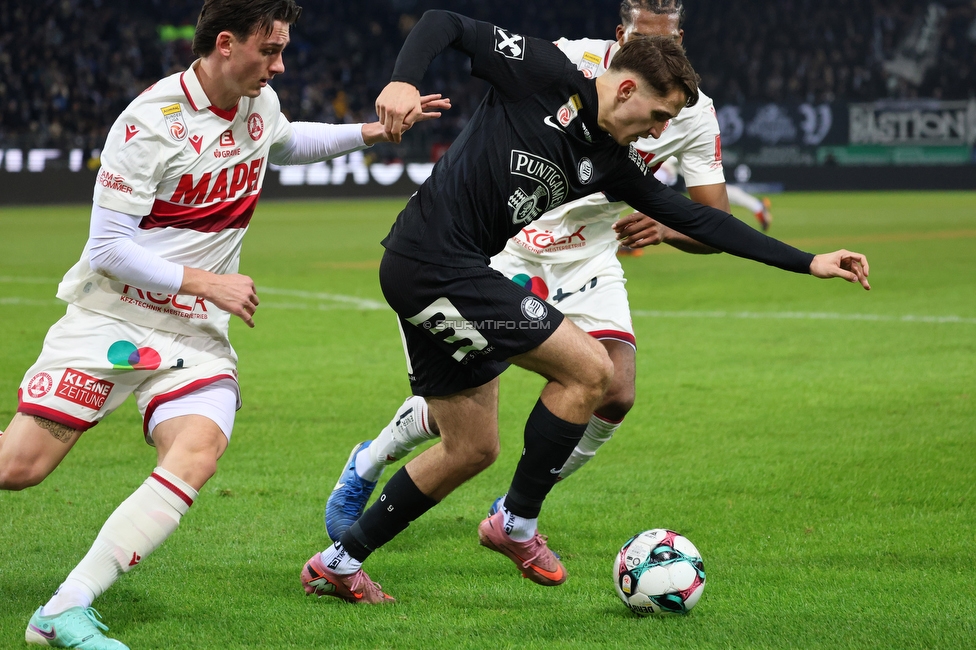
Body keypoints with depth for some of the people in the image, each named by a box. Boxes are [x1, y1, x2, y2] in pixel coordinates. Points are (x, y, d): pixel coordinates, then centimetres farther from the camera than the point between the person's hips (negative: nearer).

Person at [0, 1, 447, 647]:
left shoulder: (260, 104, 6)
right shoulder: (151, 121, -16)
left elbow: (286, 142, 34)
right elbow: (108, 247, -15)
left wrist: (368, 132, 23)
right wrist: (206, 282, -16)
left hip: (196, 332, 5)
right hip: (111, 317, -5)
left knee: (197, 452, -24)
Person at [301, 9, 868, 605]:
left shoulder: (612, 162, 12)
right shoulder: (545, 75, -8)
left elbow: (697, 219, 15)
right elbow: (445, 24, -8)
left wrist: (809, 262, 15)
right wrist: (403, 81, -28)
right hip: (436, 261, -9)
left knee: (472, 449, 13)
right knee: (589, 369, -9)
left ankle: (338, 563, 21)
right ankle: (517, 524, 4)